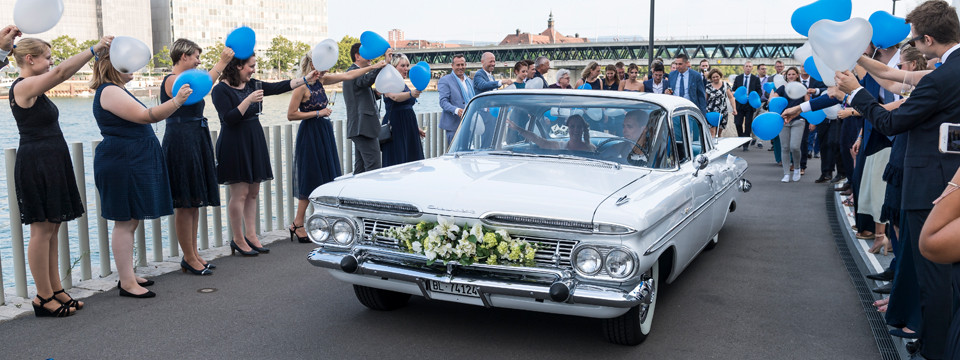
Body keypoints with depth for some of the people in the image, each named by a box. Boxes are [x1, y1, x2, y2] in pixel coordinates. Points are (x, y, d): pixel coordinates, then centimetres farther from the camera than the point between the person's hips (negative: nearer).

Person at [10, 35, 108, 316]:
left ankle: (55, 291, 18)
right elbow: (63, 70, -26)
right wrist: (95, 48, -21)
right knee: (42, 230, -5)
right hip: (36, 164, -10)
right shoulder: (23, 87, -14)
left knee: (51, 229, 11)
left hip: (50, 163, 10)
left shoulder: (33, 89, 14)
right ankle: (43, 297, 3)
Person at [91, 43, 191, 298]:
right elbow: (145, 116, -26)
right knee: (125, 222, -7)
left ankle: (128, 275, 21)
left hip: (134, 163, 11)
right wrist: (177, 101, -32)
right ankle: (126, 283, -2)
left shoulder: (116, 91, 19)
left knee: (131, 221, 13)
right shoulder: (109, 92, -15)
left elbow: (140, 119, 31)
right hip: (122, 164, -11)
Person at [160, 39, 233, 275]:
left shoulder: (183, 79, 19)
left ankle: (193, 254, 20)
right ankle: (189, 259, 3)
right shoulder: (172, 80, -13)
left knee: (194, 202, 13)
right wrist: (221, 63, -30)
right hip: (181, 143, -11)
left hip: (195, 143, 11)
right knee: (185, 204, -4)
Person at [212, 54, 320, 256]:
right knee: (240, 193, -5)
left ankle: (250, 235, 16)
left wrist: (306, 79, 4)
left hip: (254, 143, 8)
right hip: (234, 146, -8)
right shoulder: (221, 90, -9)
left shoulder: (252, 85, 11)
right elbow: (229, 118, -18)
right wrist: (249, 100, -23)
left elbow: (279, 87, 9)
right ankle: (238, 240, 6)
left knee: (253, 192, 9)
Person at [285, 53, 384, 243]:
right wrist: (318, 113, -14)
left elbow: (347, 75, 14)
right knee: (311, 181, -6)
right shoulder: (302, 86, -14)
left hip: (324, 134, 8)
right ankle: (297, 224, 2)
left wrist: (374, 67, 14)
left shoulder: (321, 80, 8)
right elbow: (291, 115, -16)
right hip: (310, 135, -8)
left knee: (326, 179, 8)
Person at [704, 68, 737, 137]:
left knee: (719, 133, 9)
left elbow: (730, 97, 8)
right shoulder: (708, 87, 2)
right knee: (712, 132, -13)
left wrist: (734, 108, 0)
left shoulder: (725, 85, 6)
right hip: (711, 112, -2)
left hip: (723, 112, 2)